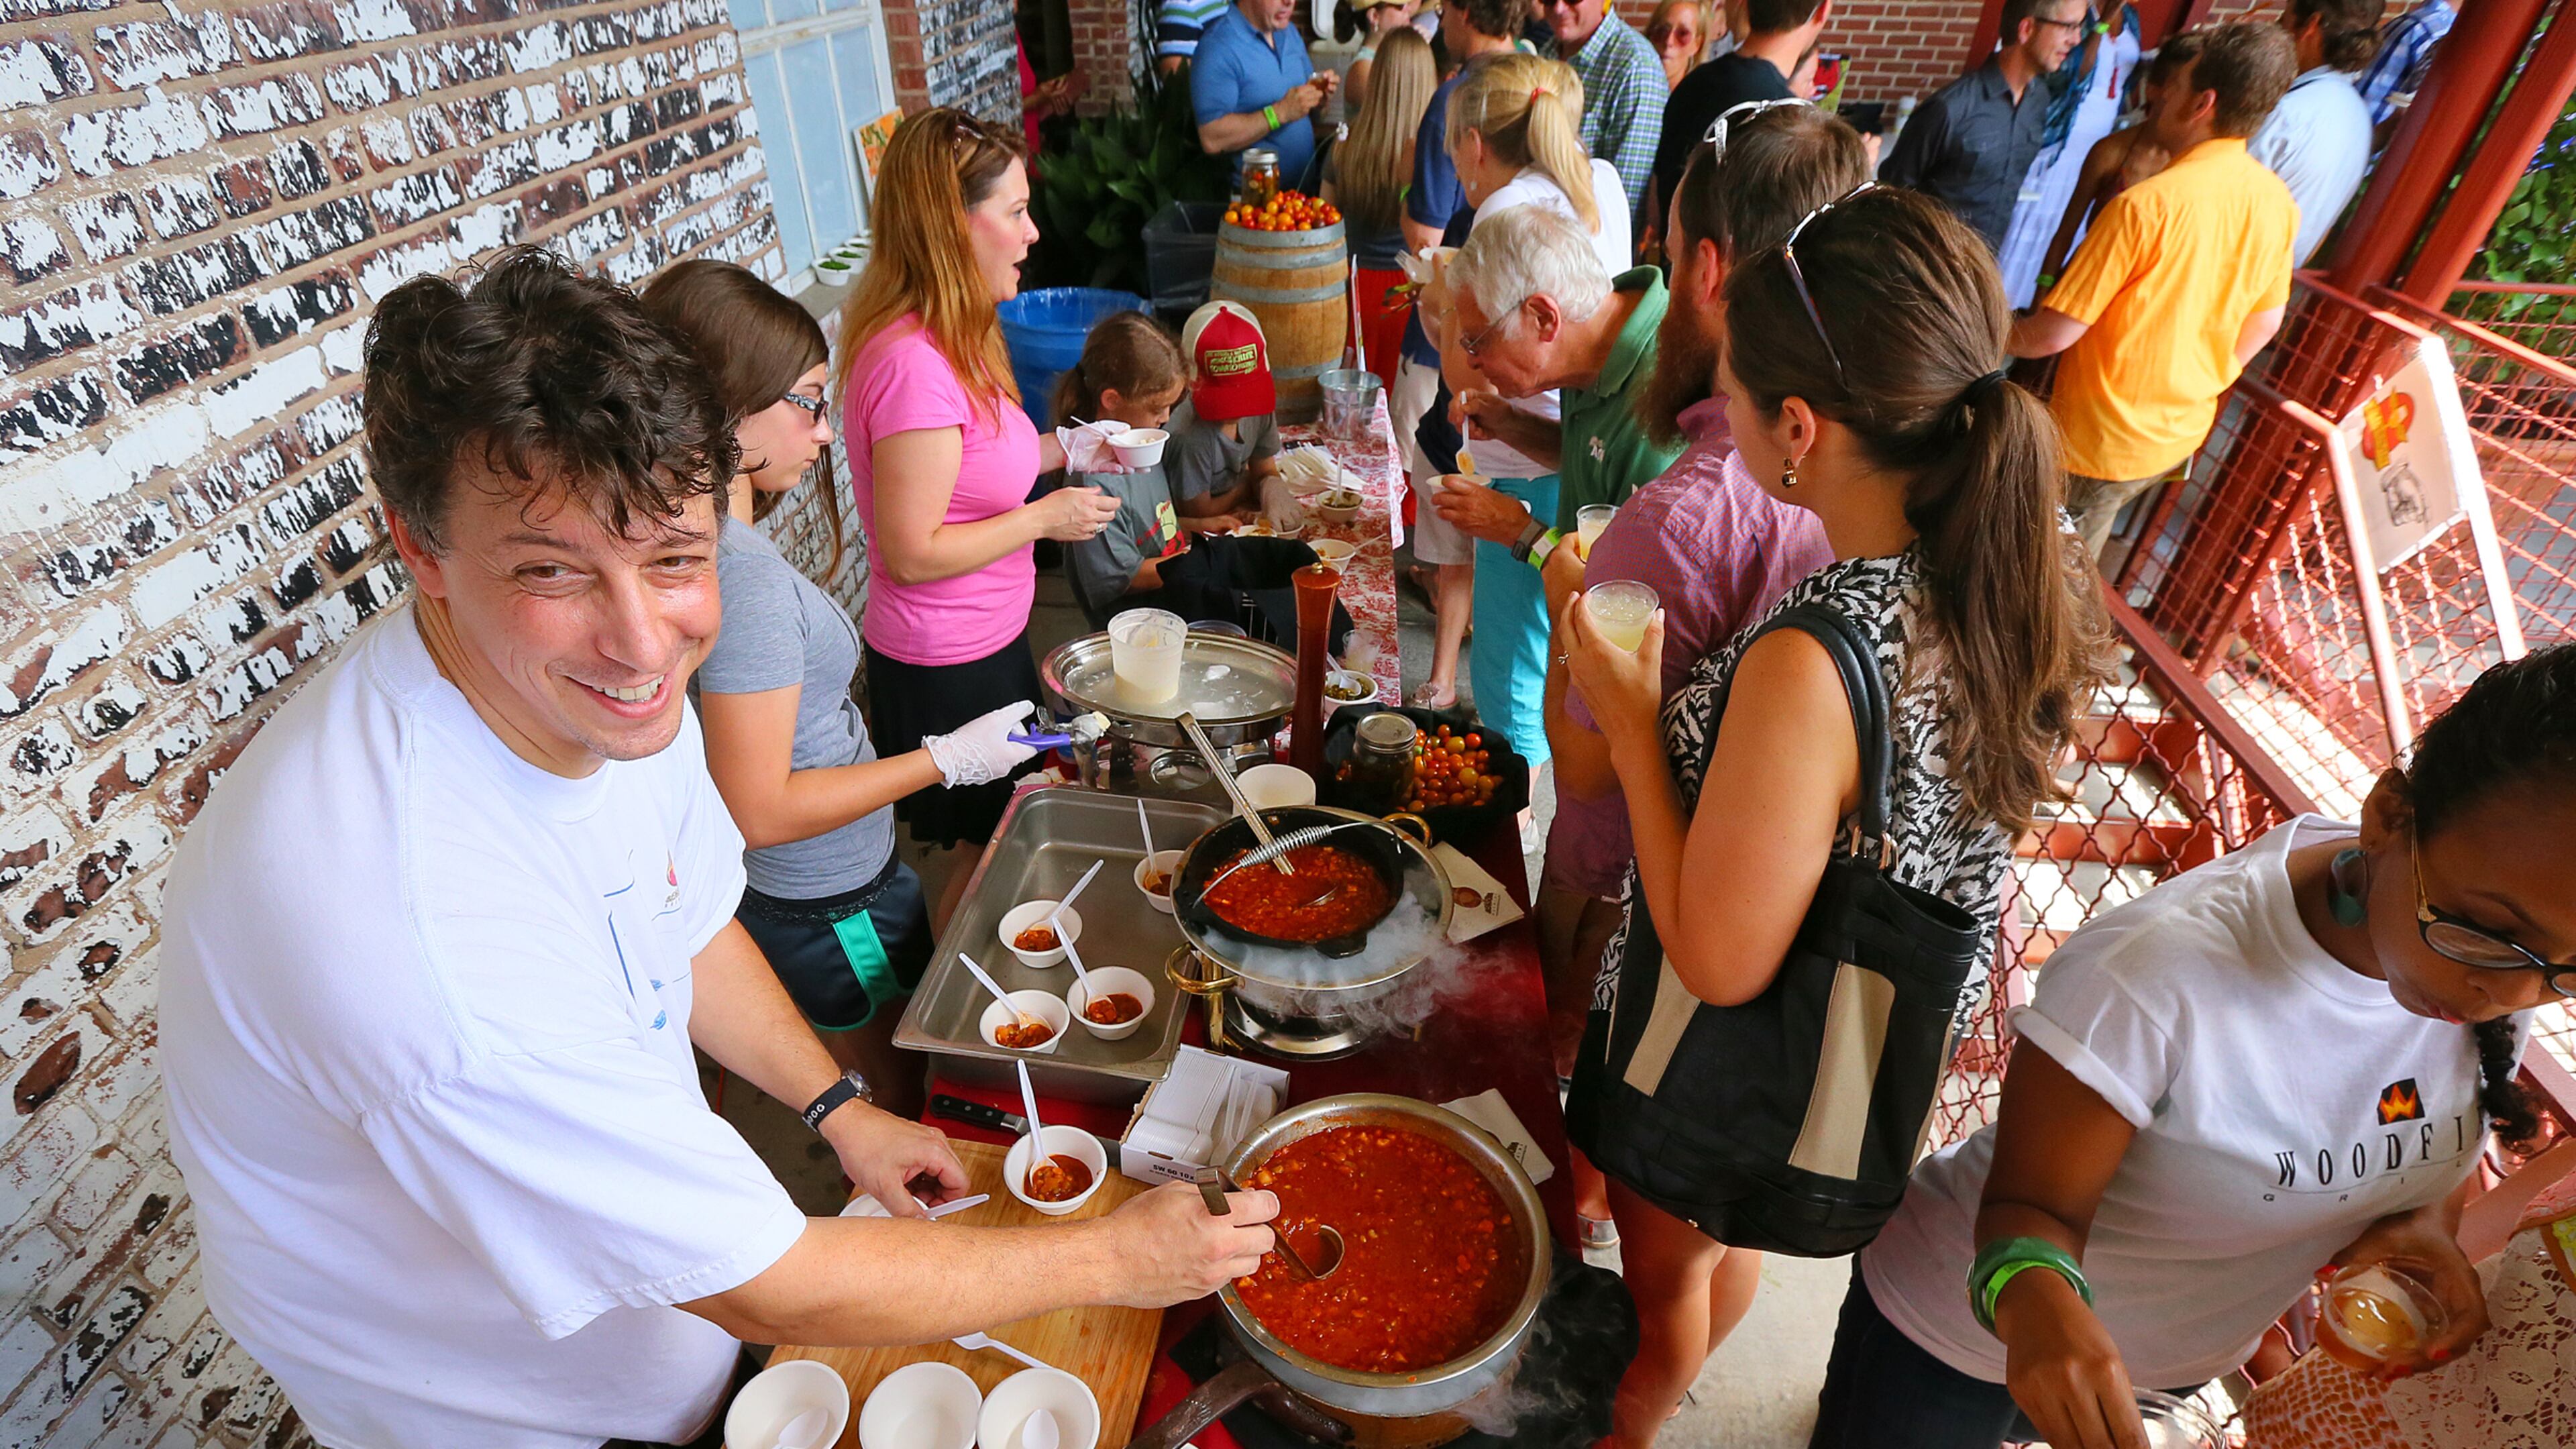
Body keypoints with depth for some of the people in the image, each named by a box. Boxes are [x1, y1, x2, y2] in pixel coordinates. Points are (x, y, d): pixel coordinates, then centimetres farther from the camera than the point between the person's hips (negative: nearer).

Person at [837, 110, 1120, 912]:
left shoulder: (945, 340, 4)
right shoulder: (914, 364, -28)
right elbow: (914, 551, -27)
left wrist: (1060, 449, 5)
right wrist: (1044, 518, -18)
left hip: (987, 640, 10)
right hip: (945, 668, -10)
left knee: (1006, 843, 25)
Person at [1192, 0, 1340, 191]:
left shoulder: (1290, 33, 13)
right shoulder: (1218, 48, -12)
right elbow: (1211, 140, -21)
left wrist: (1320, 96, 0)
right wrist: (1280, 112, -23)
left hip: (1306, 188, 7)